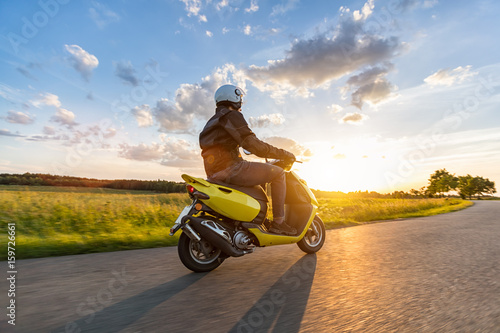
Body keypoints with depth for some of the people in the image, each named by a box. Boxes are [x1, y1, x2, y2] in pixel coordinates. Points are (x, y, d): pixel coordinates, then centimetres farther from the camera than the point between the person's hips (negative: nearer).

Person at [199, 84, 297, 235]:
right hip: (230, 168, -10)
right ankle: (278, 222, -2)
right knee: (278, 173, -4)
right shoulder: (232, 115, -5)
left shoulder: (213, 121, 26)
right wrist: (283, 154, -6)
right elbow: (253, 144, -15)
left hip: (215, 172, 10)